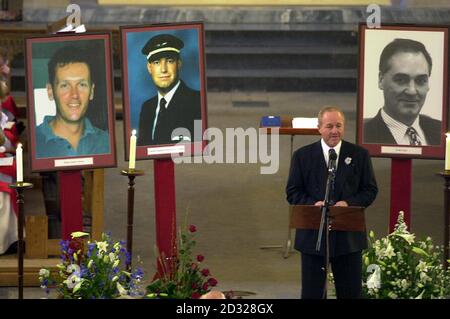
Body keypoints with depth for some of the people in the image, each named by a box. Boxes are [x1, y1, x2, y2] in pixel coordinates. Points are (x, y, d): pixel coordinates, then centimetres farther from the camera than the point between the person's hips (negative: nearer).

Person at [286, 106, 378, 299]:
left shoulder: (359, 155, 4)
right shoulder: (302, 156, 3)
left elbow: (370, 190, 4)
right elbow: (292, 192, 3)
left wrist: (349, 203, -14)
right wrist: (313, 203, -16)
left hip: (349, 237, 0)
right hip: (313, 234, 0)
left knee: (351, 292, 6)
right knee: (312, 292, 6)